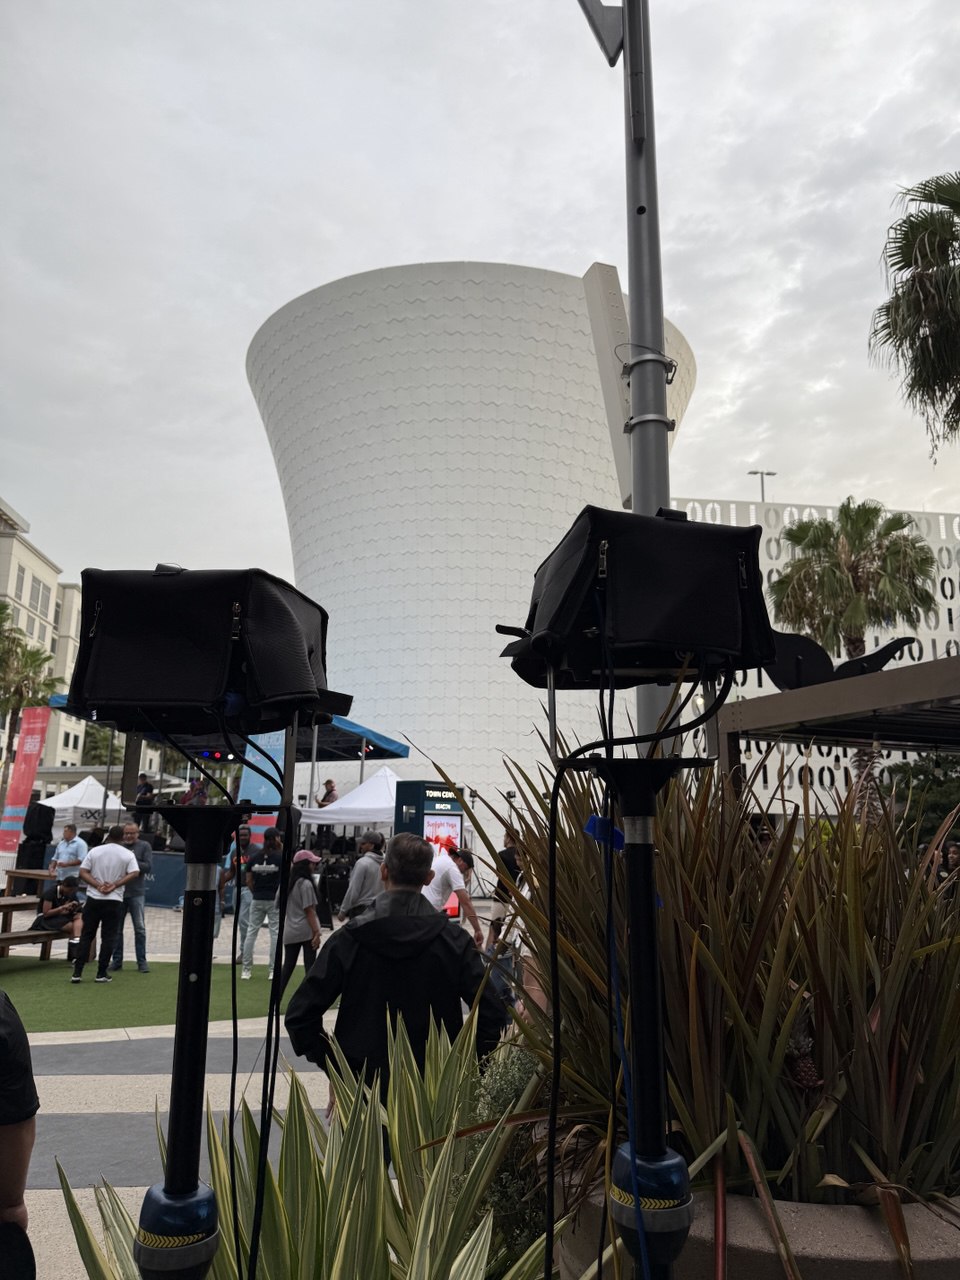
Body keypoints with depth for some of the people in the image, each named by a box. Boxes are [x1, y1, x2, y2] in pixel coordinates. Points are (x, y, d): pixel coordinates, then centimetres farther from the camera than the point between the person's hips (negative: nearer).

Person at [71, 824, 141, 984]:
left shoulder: (95, 851, 3)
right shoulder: (128, 854, -1)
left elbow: (82, 872, -3)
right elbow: (134, 873, -12)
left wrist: (98, 885, -10)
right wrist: (115, 885, -11)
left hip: (93, 899, 2)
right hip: (114, 901, -2)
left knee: (86, 935, 9)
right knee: (108, 937, 5)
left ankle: (77, 972, 7)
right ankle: (101, 973, 6)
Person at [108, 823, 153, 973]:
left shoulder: (145, 846, 1)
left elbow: (148, 867, -7)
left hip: (137, 893, -2)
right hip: (118, 892, 2)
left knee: (140, 928, 3)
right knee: (116, 928, 9)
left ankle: (142, 961, 10)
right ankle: (117, 960, 20)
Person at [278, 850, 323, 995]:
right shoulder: (306, 884, -13)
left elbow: (279, 905, 13)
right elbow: (309, 911, -15)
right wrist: (316, 932, -13)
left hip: (289, 932, 7)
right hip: (306, 931, -7)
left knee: (287, 967, 12)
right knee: (310, 967, 0)